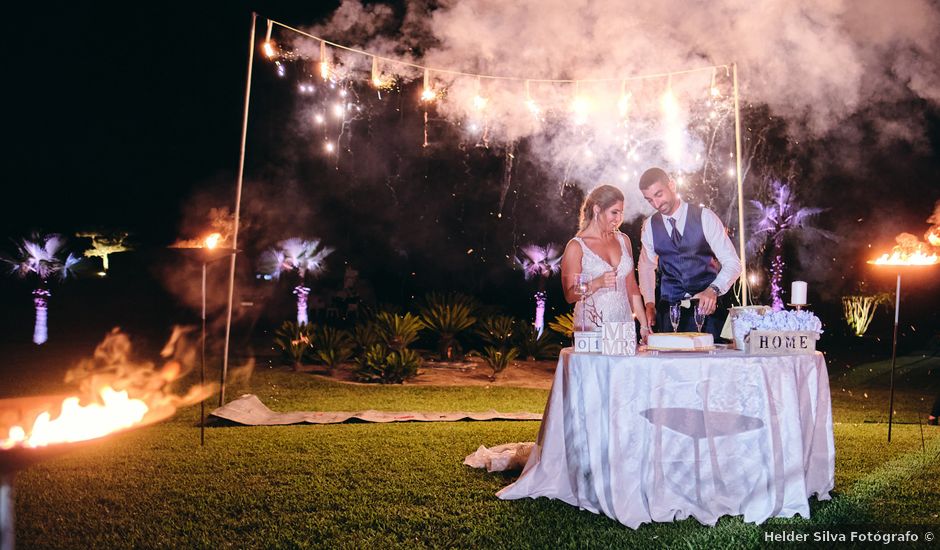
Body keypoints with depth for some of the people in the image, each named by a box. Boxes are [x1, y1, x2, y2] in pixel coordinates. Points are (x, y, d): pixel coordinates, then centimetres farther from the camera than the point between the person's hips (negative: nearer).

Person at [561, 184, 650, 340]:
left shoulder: (623, 240, 11)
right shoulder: (576, 246, -5)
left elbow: (632, 288, 14)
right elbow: (570, 295, -7)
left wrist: (644, 325, 10)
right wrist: (597, 283, -23)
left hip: (625, 327, 5)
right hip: (591, 329, -4)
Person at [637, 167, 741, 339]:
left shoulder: (704, 217, -6)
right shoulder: (650, 226, 5)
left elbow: (733, 263, -9)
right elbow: (646, 267, 18)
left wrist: (713, 290, -26)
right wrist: (649, 303, 7)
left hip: (707, 306, -2)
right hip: (669, 309, 2)